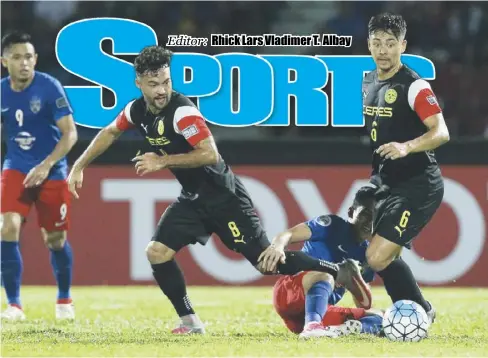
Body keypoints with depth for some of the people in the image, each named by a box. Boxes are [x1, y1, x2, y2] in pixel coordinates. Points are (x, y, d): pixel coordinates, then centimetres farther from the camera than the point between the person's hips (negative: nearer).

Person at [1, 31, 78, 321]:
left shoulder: (49, 87, -16)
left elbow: (70, 133, -18)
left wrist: (46, 166, -29)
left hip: (52, 173, -2)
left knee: (56, 239, 8)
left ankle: (65, 300, 33)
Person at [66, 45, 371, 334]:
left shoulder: (182, 111, -25)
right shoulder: (137, 111, 0)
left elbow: (210, 154, -33)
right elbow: (109, 133, 20)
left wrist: (162, 161, -27)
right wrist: (79, 166, 19)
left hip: (223, 197, -8)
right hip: (193, 199, 8)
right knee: (157, 252, -4)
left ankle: (340, 272, 3)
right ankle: (190, 322, 6)